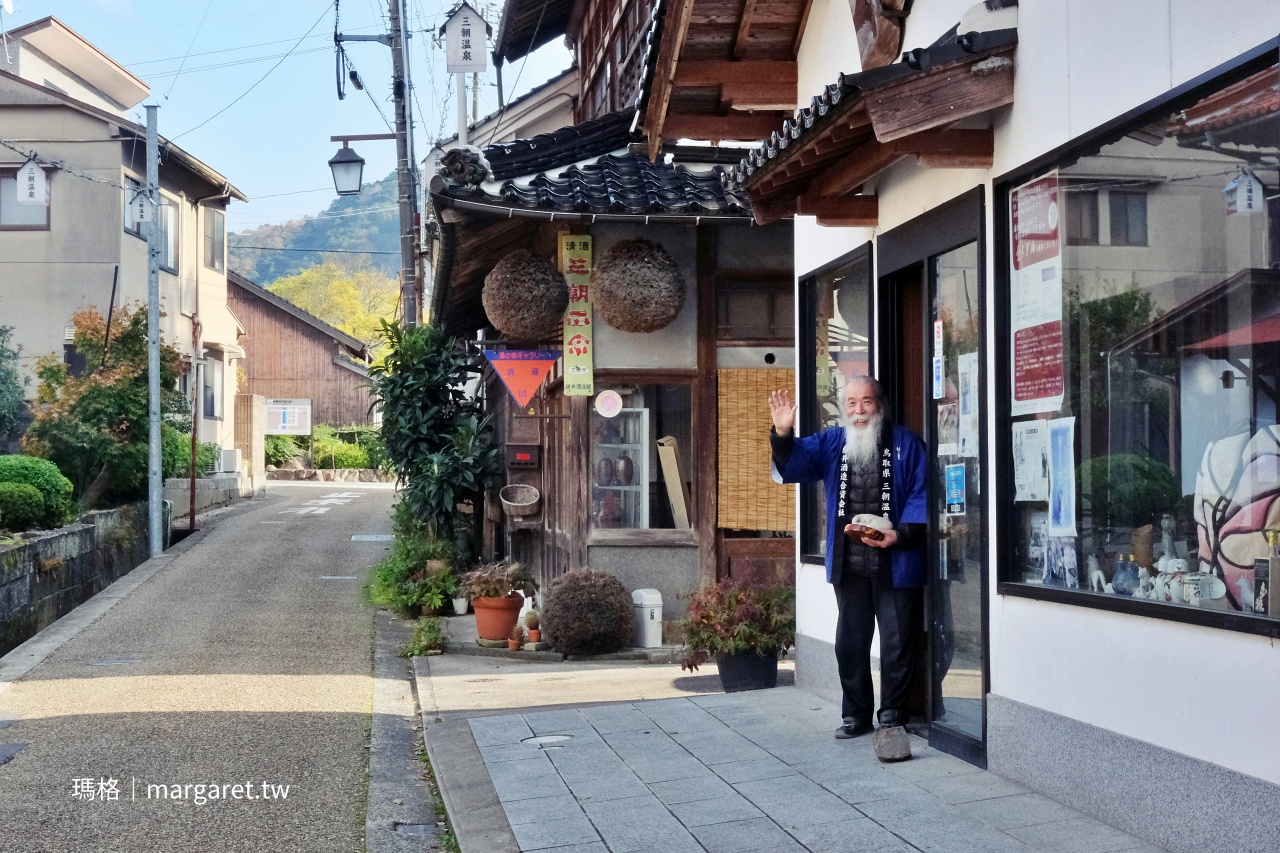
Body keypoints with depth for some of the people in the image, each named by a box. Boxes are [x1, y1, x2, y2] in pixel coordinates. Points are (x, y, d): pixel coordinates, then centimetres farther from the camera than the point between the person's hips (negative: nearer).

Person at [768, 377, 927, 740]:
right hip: (848, 564, 4)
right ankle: (856, 715, 24)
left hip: (894, 564, -3)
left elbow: (921, 493, -4)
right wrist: (783, 434, -23)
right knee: (850, 642, 11)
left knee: (897, 643, 3)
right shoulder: (832, 443, 9)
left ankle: (893, 715, 17)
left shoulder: (905, 443, 0)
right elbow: (795, 463, -4)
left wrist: (902, 533, -17)